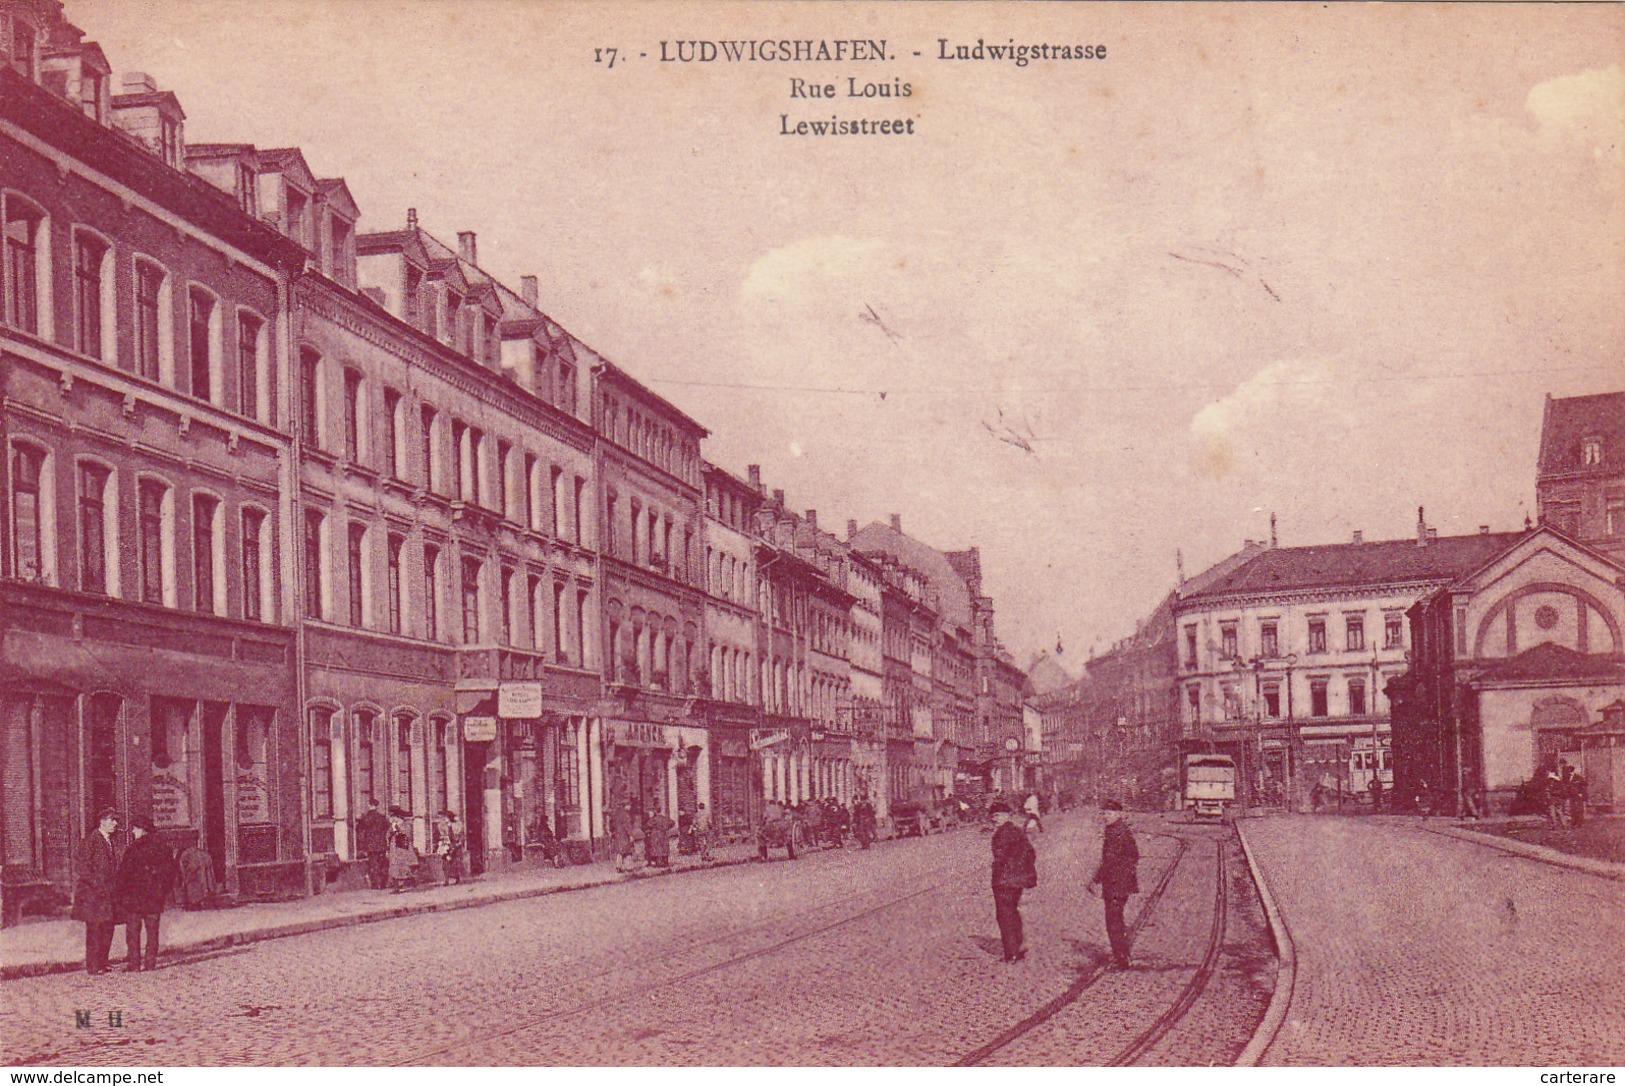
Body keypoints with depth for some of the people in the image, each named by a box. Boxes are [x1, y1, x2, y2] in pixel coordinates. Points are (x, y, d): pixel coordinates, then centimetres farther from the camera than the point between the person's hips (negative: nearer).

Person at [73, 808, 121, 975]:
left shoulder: (111, 843, 16)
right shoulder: (90, 842, -9)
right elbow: (84, 868, -15)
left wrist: (113, 887, 10)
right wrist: (98, 886, -18)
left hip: (107, 893, 8)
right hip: (92, 894, -8)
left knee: (107, 929, 7)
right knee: (94, 929, -5)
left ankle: (102, 964, 14)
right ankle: (92, 966, -2)